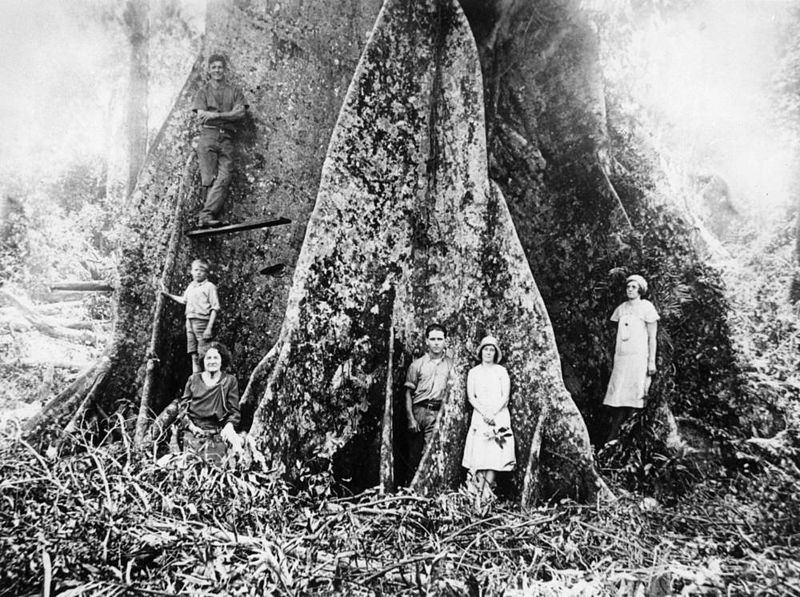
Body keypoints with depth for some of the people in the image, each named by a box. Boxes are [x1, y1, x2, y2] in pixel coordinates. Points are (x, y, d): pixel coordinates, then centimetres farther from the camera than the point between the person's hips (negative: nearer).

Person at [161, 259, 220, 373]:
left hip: (202, 322, -7)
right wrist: (168, 294, 34)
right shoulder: (190, 286, 16)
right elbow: (184, 300, 35)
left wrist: (209, 328, -16)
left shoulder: (209, 286, -6)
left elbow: (215, 309, -10)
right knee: (194, 355, 8)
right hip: (190, 321, 7)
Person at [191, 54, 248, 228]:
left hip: (227, 139, 1)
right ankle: (210, 215, -10)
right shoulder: (203, 91, 16)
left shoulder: (235, 92, 19)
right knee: (210, 179, -10)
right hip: (208, 136, -1)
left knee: (223, 178, -16)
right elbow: (201, 116, 2)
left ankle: (205, 215, -22)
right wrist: (229, 115, 0)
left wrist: (216, 115, -6)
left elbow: (240, 113, 3)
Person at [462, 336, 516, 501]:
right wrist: (484, 413, -9)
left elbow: (505, 396, 2)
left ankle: (488, 491, -9)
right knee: (478, 454, -8)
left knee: (495, 454, -10)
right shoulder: (473, 372, 11)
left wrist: (493, 413, -11)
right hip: (479, 416, 1)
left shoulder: (501, 371, 8)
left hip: (499, 416, -1)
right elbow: (471, 397, 4)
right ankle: (477, 492, -8)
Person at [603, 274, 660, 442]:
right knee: (617, 397, -2)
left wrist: (652, 361, -6)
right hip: (621, 357, 4)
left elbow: (652, 337, 0)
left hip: (639, 357, -4)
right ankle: (611, 438, -3)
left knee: (634, 398, -7)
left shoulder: (646, 307, 1)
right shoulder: (621, 309, 15)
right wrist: (614, 360, 14)